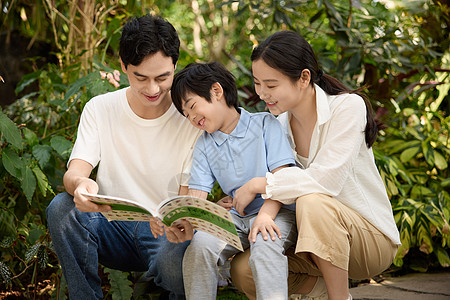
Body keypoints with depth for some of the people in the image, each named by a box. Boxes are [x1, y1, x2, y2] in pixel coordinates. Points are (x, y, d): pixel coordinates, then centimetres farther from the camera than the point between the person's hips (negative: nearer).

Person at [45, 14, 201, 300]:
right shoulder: (100, 109, 1)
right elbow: (74, 172, -11)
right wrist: (80, 184, -38)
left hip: (167, 232, -2)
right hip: (112, 226, 3)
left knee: (176, 260, -37)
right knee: (61, 207, -27)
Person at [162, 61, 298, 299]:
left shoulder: (265, 123, 2)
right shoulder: (204, 145, 14)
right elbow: (196, 195, 3)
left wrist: (265, 215, -22)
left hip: (276, 211, -4)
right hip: (237, 217, 4)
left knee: (264, 246, -35)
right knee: (198, 245, -24)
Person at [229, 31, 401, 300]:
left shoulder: (348, 106, -15)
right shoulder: (279, 124, 4)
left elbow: (326, 179, -25)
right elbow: (280, 187, -4)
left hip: (373, 238, -5)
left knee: (312, 202, -36)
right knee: (243, 270, -18)